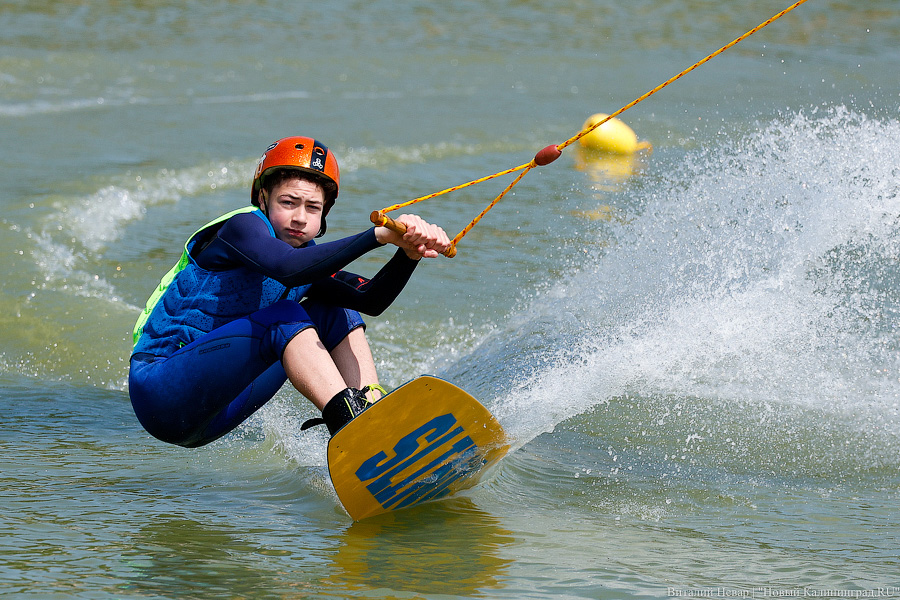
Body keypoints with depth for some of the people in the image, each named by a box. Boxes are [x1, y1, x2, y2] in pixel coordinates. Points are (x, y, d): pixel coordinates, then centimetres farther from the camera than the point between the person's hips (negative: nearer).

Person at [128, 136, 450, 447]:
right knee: (285, 318, -27)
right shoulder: (242, 225, -14)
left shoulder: (311, 257, 7)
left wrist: (409, 255, -28)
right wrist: (378, 235, -42)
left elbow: (370, 299, -9)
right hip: (157, 394, -8)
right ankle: (349, 420, -43)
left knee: (335, 313, 3)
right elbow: (286, 268, -36)